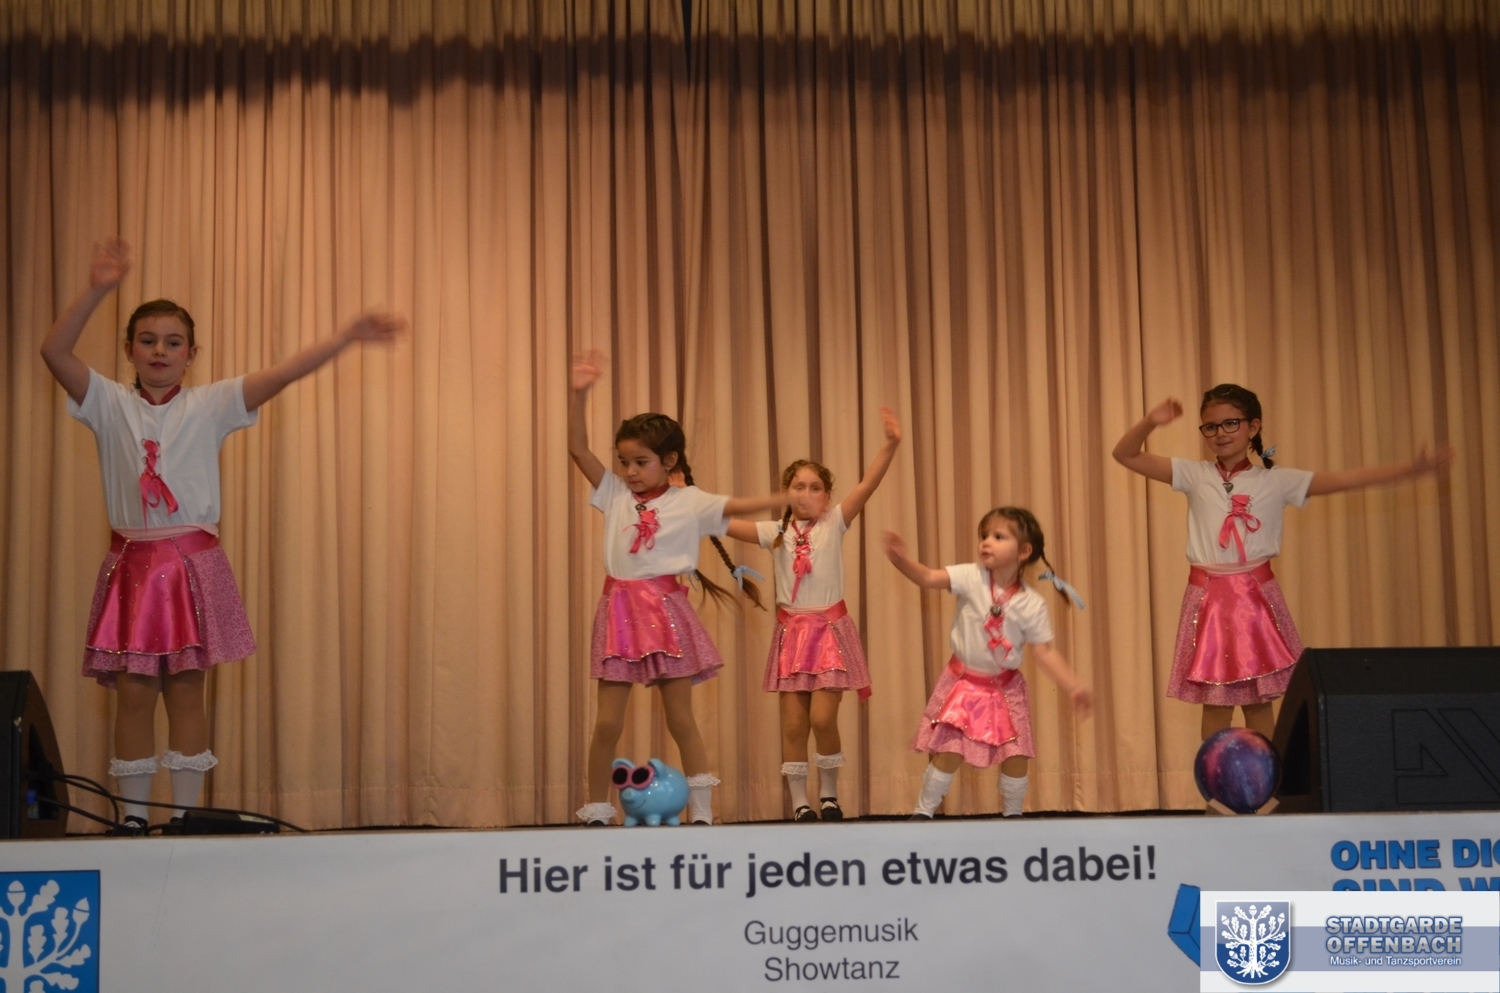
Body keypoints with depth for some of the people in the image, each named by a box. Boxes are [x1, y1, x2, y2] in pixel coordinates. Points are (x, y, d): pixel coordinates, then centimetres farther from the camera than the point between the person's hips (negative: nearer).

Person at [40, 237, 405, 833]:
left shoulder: (210, 406, 3)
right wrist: (97, 291, -21)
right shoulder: (109, 405, 4)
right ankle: (133, 817, 10)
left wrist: (347, 337, -16)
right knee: (133, 693, 2)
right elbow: (54, 352, -10)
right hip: (131, 564, 1)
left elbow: (283, 374, -7)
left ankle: (184, 816, 10)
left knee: (185, 693, 3)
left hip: (193, 565, -1)